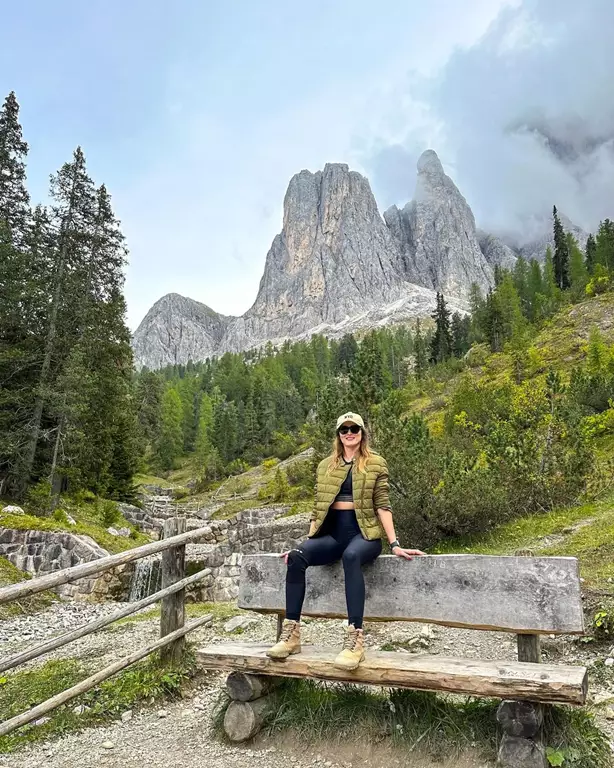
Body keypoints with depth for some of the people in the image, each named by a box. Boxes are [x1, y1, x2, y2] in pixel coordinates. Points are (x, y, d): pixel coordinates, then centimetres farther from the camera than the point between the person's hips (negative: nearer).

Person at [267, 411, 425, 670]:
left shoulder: (376, 463, 4)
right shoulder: (325, 466, 14)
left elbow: (382, 505, -1)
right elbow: (318, 507, 15)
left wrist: (394, 544, -9)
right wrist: (306, 542, 7)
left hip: (363, 532, -4)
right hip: (332, 533, 4)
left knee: (350, 556, -40)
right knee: (296, 556, -26)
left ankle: (355, 639, -39)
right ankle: (291, 633, -21)